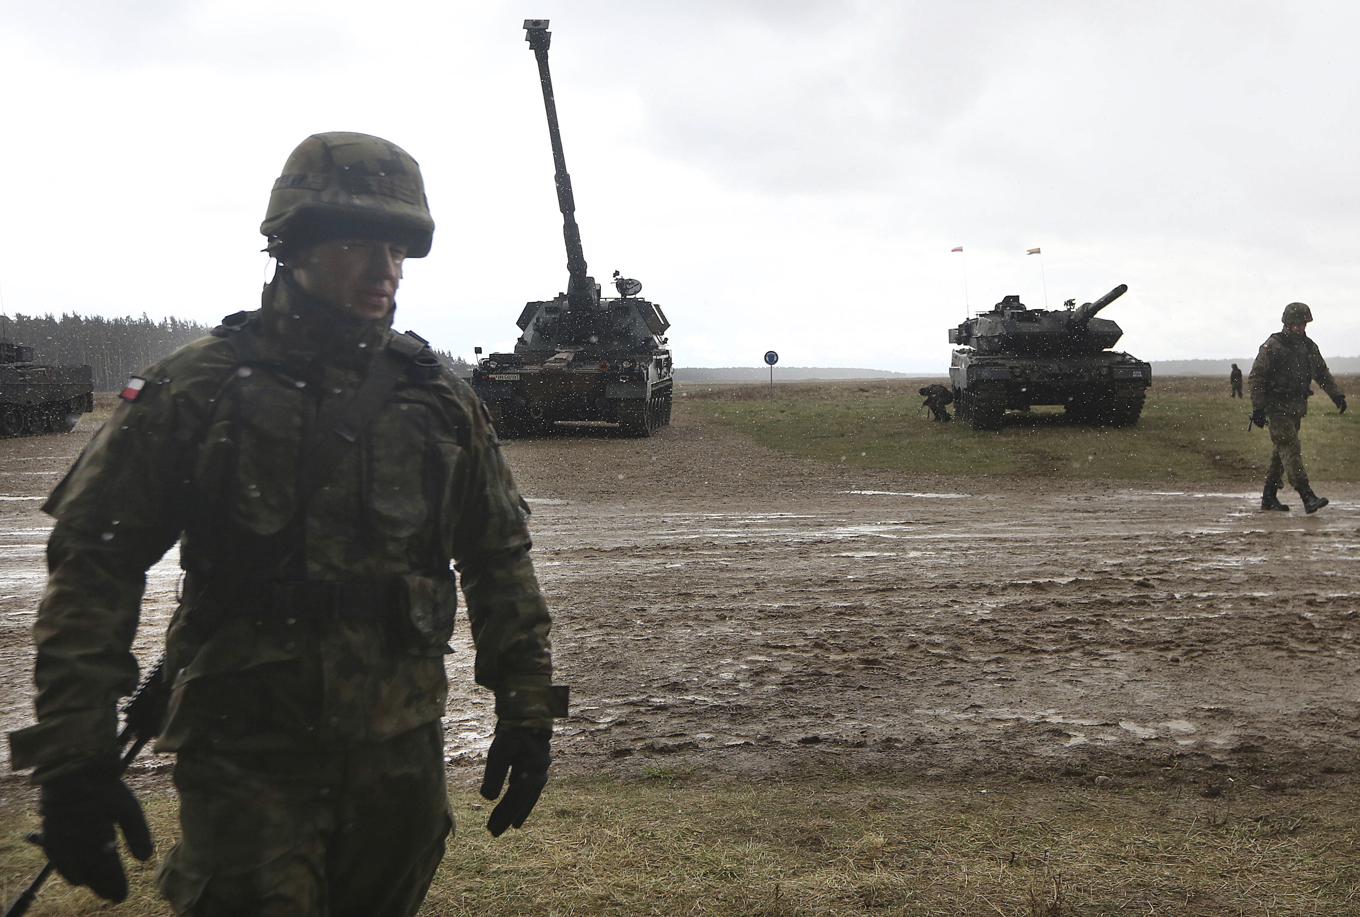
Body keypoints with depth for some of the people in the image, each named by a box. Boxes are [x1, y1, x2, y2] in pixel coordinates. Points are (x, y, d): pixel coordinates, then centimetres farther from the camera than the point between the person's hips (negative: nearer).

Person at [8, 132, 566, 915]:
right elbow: (92, 570, -7)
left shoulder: (440, 400, 4)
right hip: (247, 756, -3)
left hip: (400, 753, 4)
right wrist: (72, 757, -12)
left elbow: (500, 562, 9)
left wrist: (527, 710, 6)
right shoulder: (196, 390, -6)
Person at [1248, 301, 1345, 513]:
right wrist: (1258, 408, -18)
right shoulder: (1272, 347, -11)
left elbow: (1322, 373, 19)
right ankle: (1307, 497, -20)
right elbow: (1255, 378, -13)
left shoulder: (1309, 346, 11)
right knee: (1290, 448, -13)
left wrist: (1337, 395, 7)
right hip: (1276, 407, -7)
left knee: (1280, 452, 11)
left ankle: (1269, 497, 18)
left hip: (1297, 407, 7)